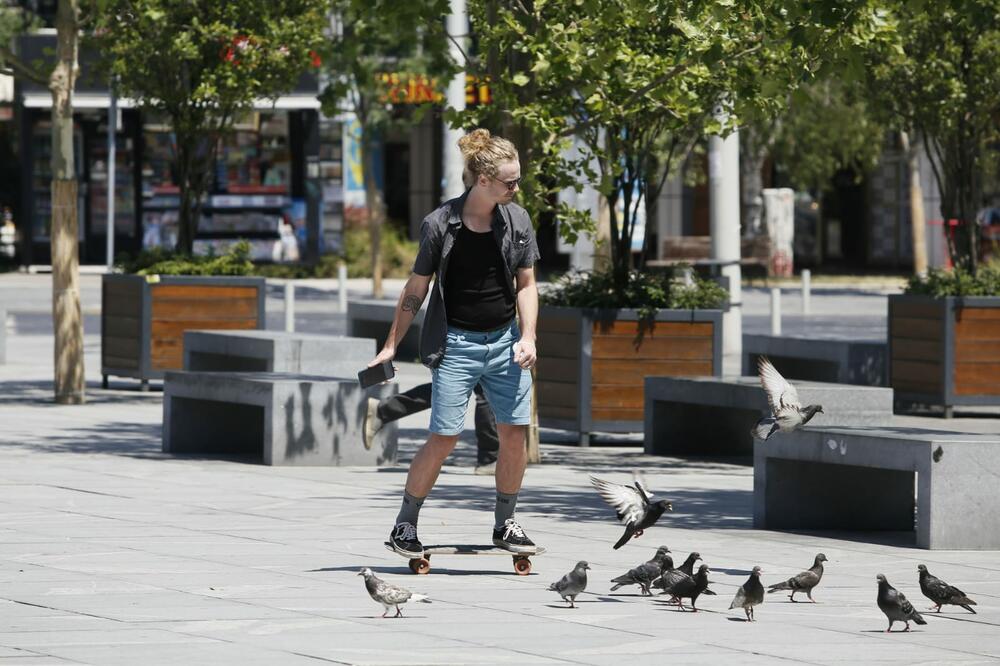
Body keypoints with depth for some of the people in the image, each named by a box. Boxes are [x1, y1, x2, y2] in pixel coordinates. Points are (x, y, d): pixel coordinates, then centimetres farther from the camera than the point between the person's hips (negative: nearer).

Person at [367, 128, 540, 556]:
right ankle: (404, 526, 4)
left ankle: (504, 525, 15)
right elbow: (416, 288, -1)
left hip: (504, 340, 4)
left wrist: (527, 337, -4)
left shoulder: (517, 220, 2)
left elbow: (526, 284, 9)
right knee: (444, 437, -8)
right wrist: (391, 345, 0)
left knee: (515, 432, 0)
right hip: (456, 344, -4)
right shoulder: (440, 225, -9)